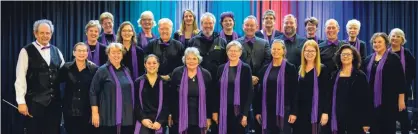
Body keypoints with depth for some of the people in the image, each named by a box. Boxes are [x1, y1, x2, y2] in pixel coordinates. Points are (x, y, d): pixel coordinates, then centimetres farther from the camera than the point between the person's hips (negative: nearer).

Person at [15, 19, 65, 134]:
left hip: (54, 101, 4)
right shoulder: (26, 51, -3)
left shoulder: (56, 51, 11)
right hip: (34, 102, -4)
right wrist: (21, 102, -12)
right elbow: (20, 78, -7)